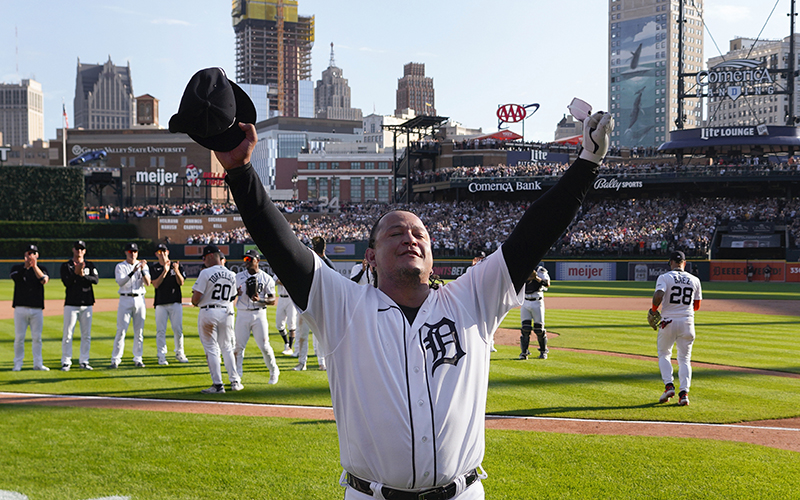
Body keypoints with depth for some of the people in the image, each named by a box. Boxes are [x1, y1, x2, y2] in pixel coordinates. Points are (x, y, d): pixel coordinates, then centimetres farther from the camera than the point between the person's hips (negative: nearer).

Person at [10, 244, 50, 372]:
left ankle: (38, 363, 9)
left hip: (37, 309, 1)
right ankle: (18, 363, 7)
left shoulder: (41, 269, 10)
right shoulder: (17, 268, 8)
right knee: (19, 337, -1)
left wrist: (34, 266, -19)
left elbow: (44, 280, -11)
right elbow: (16, 277, -14)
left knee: (37, 337, 3)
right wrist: (26, 266, -27)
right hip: (21, 308, -1)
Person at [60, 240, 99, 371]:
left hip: (87, 305, 3)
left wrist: (83, 275, -20)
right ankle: (66, 362, -1)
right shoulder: (66, 266, 4)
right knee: (68, 334, -5)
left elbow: (96, 280, -7)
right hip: (71, 304, -3)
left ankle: (84, 361, 12)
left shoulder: (90, 266, 10)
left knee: (86, 334, 5)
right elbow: (66, 282, -10)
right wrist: (76, 273, -21)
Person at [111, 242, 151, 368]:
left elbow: (148, 283, -4)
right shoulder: (120, 267, 2)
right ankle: (115, 360, -4)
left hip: (140, 300, 2)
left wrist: (142, 270, -20)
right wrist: (133, 272, -26)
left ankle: (138, 359, 11)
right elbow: (121, 282, -15)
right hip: (125, 300, -2)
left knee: (139, 330, 4)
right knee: (121, 330, -6)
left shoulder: (143, 265, 9)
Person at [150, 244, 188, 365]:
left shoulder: (176, 265, 8)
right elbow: (155, 284, -7)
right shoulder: (154, 267, 5)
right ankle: (161, 356, 3)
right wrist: (165, 271, -17)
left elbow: (181, 283, -1)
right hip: (160, 303, -1)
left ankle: (179, 353, 15)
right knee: (160, 330, -2)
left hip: (175, 302, 1)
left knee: (178, 329, 2)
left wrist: (177, 271, -19)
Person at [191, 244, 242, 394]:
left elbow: (196, 297, -13)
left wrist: (195, 302, 6)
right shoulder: (231, 275, 8)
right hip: (226, 313, 5)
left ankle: (218, 385, -3)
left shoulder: (206, 273, -11)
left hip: (208, 312, -5)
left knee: (211, 349, 0)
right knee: (227, 347, 17)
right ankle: (235, 381, 15)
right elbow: (232, 298, 12)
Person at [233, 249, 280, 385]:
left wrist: (260, 300, -19)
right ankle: (237, 374, 9)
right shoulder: (238, 277, 9)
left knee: (264, 345, -3)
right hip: (242, 314, 2)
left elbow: (273, 300, 0)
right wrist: (236, 293, -11)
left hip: (259, 314, -2)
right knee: (238, 345, -1)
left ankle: (274, 372, 15)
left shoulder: (266, 278, 2)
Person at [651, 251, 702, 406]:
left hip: (668, 322, -2)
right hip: (687, 322, 2)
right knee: (684, 359, 9)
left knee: (664, 354, 15)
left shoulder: (664, 277, -4)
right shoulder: (694, 280, 8)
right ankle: (684, 392, -5)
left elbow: (658, 295, -21)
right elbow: (697, 306, 12)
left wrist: (654, 309, -3)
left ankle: (669, 385, -4)